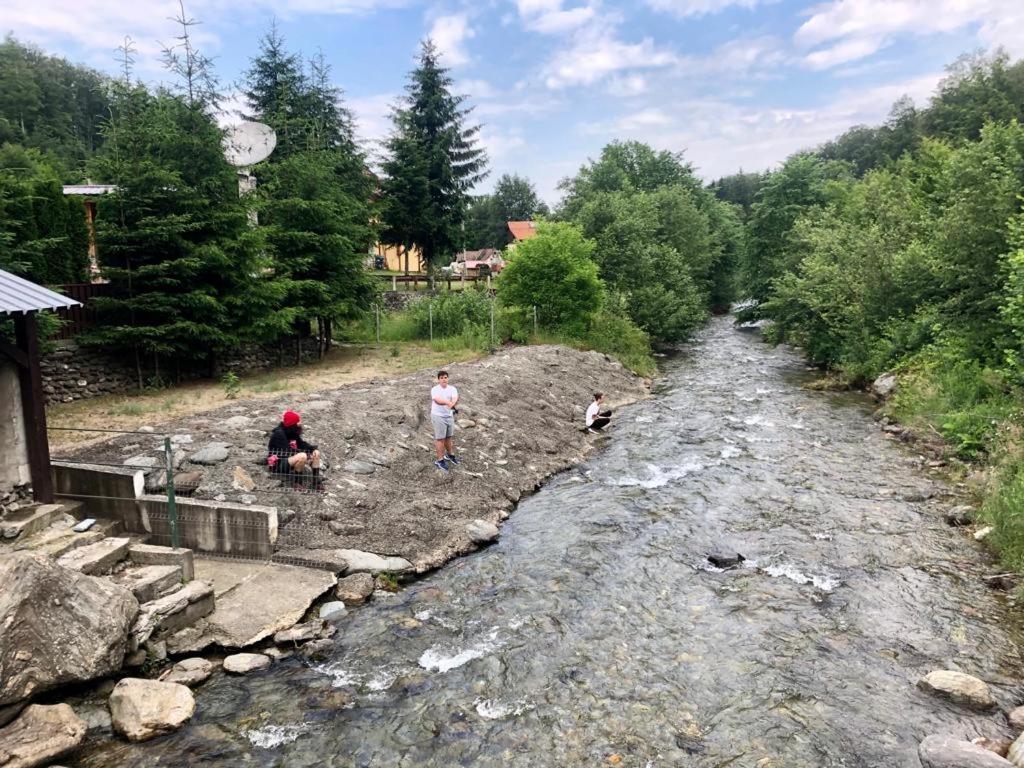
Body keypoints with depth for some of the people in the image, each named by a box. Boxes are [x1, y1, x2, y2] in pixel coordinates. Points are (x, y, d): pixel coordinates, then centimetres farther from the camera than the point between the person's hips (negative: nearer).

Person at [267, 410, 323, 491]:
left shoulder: (292, 432, 3)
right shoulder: (279, 433, -22)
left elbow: (301, 443, 6)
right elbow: (288, 452, -24)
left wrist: (314, 448, -12)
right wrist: (307, 456, -23)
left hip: (289, 458, 9)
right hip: (278, 464, -9)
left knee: (316, 454, 0)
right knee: (302, 456, -35)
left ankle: (316, 481, 0)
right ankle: (298, 483, -19)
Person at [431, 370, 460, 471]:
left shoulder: (452, 389, 0)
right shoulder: (435, 389, -10)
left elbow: (455, 399, -20)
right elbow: (438, 400, -28)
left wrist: (452, 404, -43)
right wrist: (448, 402, -43)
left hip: (449, 416, 4)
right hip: (438, 416, -4)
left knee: (448, 437, 19)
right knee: (440, 439, -1)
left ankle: (450, 454, 38)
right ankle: (440, 461, 5)